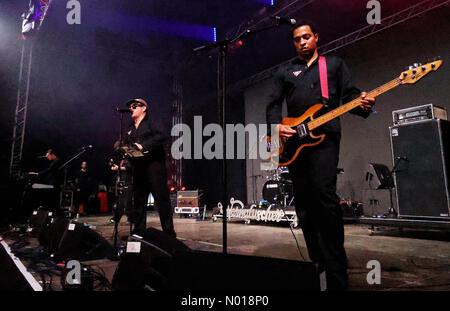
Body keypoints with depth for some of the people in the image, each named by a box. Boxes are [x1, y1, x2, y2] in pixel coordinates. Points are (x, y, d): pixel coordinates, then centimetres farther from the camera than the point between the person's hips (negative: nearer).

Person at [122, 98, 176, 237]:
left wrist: (143, 146, -21)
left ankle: (169, 233, -1)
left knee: (162, 199, -6)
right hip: (138, 168, 7)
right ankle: (138, 232, 17)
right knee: (138, 200, 9)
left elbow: (160, 137, -17)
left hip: (154, 165, -7)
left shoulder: (152, 123, 1)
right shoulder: (130, 129, 21)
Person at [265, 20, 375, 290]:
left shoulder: (335, 64, 17)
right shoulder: (285, 72, 21)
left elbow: (349, 94, 8)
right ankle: (318, 263, 18)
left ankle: (336, 272, -10)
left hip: (325, 137, -3)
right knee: (304, 205, 4)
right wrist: (276, 126, -7)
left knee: (324, 194, -21)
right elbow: (273, 104, 12)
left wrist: (363, 104, -15)